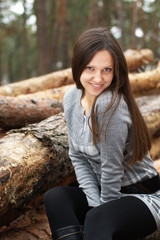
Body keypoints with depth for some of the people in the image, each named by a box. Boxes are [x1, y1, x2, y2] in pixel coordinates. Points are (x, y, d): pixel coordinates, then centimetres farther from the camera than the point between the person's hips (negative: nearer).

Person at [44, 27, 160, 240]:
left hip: (143, 198, -7)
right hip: (102, 192, 7)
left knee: (97, 219, -34)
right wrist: (95, 204, -8)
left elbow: (112, 169, -21)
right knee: (55, 197, -17)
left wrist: (103, 210, -7)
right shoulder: (71, 98, -2)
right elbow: (78, 157, 1)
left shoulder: (111, 104, -26)